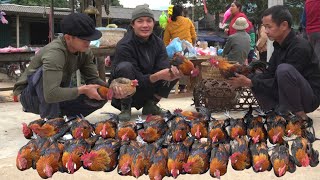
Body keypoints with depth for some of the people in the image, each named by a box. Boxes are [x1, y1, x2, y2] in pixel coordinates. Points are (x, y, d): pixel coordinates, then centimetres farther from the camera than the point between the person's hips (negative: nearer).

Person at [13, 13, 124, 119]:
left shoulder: (84, 52, -11)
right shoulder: (54, 53, -33)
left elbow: (93, 79, -5)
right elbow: (50, 94, -43)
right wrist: (82, 90, -35)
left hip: (57, 96, 6)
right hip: (30, 96, -6)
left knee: (101, 98, -8)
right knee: (46, 71, -36)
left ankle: (57, 117, 7)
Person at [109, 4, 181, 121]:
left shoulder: (158, 43, -3)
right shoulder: (124, 46, -21)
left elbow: (164, 68, -14)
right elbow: (137, 80, -24)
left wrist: (171, 74, -38)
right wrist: (157, 76, -39)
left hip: (147, 91, 6)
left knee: (175, 70, -9)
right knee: (125, 67, -34)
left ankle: (151, 104, 2)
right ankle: (125, 108, -14)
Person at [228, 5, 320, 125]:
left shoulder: (300, 48, -23)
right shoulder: (279, 46, 3)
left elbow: (279, 83, -24)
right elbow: (269, 74, 5)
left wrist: (250, 83, -21)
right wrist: (247, 80, -10)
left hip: (310, 97, -8)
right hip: (289, 97, 8)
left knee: (284, 69, -33)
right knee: (256, 80, 2)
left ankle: (301, 118, -19)